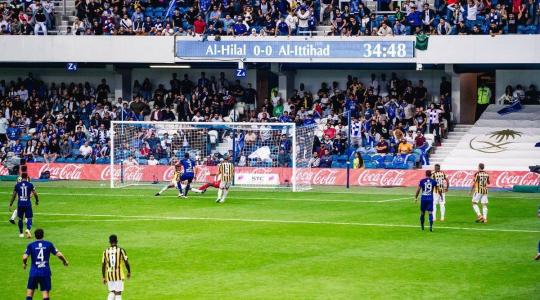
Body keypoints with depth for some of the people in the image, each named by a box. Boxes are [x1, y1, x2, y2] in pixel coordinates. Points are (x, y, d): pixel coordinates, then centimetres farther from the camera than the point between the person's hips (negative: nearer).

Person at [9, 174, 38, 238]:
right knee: (29, 218, 2)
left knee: (20, 218, 16)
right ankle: (28, 229, -26)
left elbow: (14, 196, 5)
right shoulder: (30, 185, -2)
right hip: (28, 204, -2)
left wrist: (10, 205, 13)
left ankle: (21, 233, 22)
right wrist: (37, 201, 20)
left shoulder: (17, 185, 2)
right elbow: (35, 194, 1)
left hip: (20, 204, 2)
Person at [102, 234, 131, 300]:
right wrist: (129, 272, 10)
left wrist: (104, 277, 11)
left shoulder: (106, 251, 3)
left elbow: (103, 265, 4)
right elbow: (126, 262, -5)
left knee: (111, 293, 15)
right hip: (119, 274, -3)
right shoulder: (121, 250, -5)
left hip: (109, 275, 3)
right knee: (118, 293, 2)